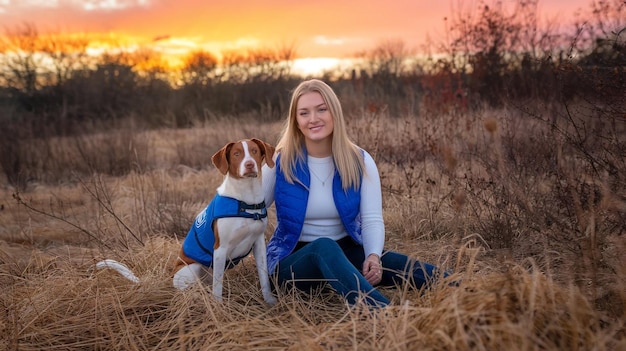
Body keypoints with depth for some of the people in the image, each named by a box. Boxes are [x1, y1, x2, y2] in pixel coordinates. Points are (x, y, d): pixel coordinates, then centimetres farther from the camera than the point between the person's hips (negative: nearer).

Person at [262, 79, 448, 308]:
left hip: (345, 252, 3)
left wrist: (373, 255, -29)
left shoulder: (360, 161, -3)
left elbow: (372, 219, -10)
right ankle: (385, 314, -59)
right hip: (293, 261, -3)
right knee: (324, 247, -38)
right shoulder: (280, 162, -6)